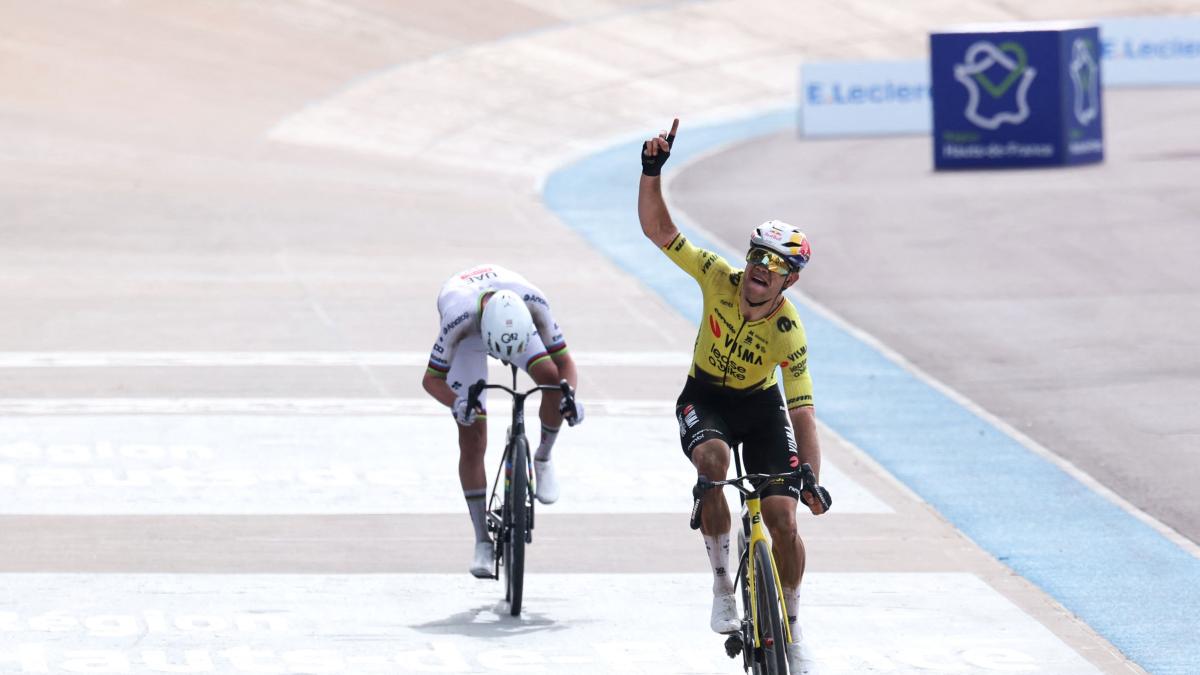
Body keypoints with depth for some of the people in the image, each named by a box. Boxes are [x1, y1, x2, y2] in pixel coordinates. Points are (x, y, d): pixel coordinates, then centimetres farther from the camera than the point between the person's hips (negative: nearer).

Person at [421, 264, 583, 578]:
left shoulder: (534, 302, -39)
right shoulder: (458, 319, -44)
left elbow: (564, 362, -27)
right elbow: (431, 378, -30)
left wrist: (569, 396, -47)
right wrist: (456, 403, -51)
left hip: (515, 323, 2)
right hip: (467, 339, -2)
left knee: (552, 378, -28)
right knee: (472, 441, -10)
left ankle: (542, 459, 0)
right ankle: (483, 542, -1)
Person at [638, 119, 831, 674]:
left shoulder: (789, 332, -28)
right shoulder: (719, 278, -24)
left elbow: (802, 410, -28)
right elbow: (657, 228, -26)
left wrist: (812, 476, -39)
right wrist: (652, 171, -41)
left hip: (760, 404, 0)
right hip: (705, 397, 0)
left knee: (783, 519, -12)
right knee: (712, 458, -35)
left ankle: (791, 628, 11)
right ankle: (722, 585, -21)